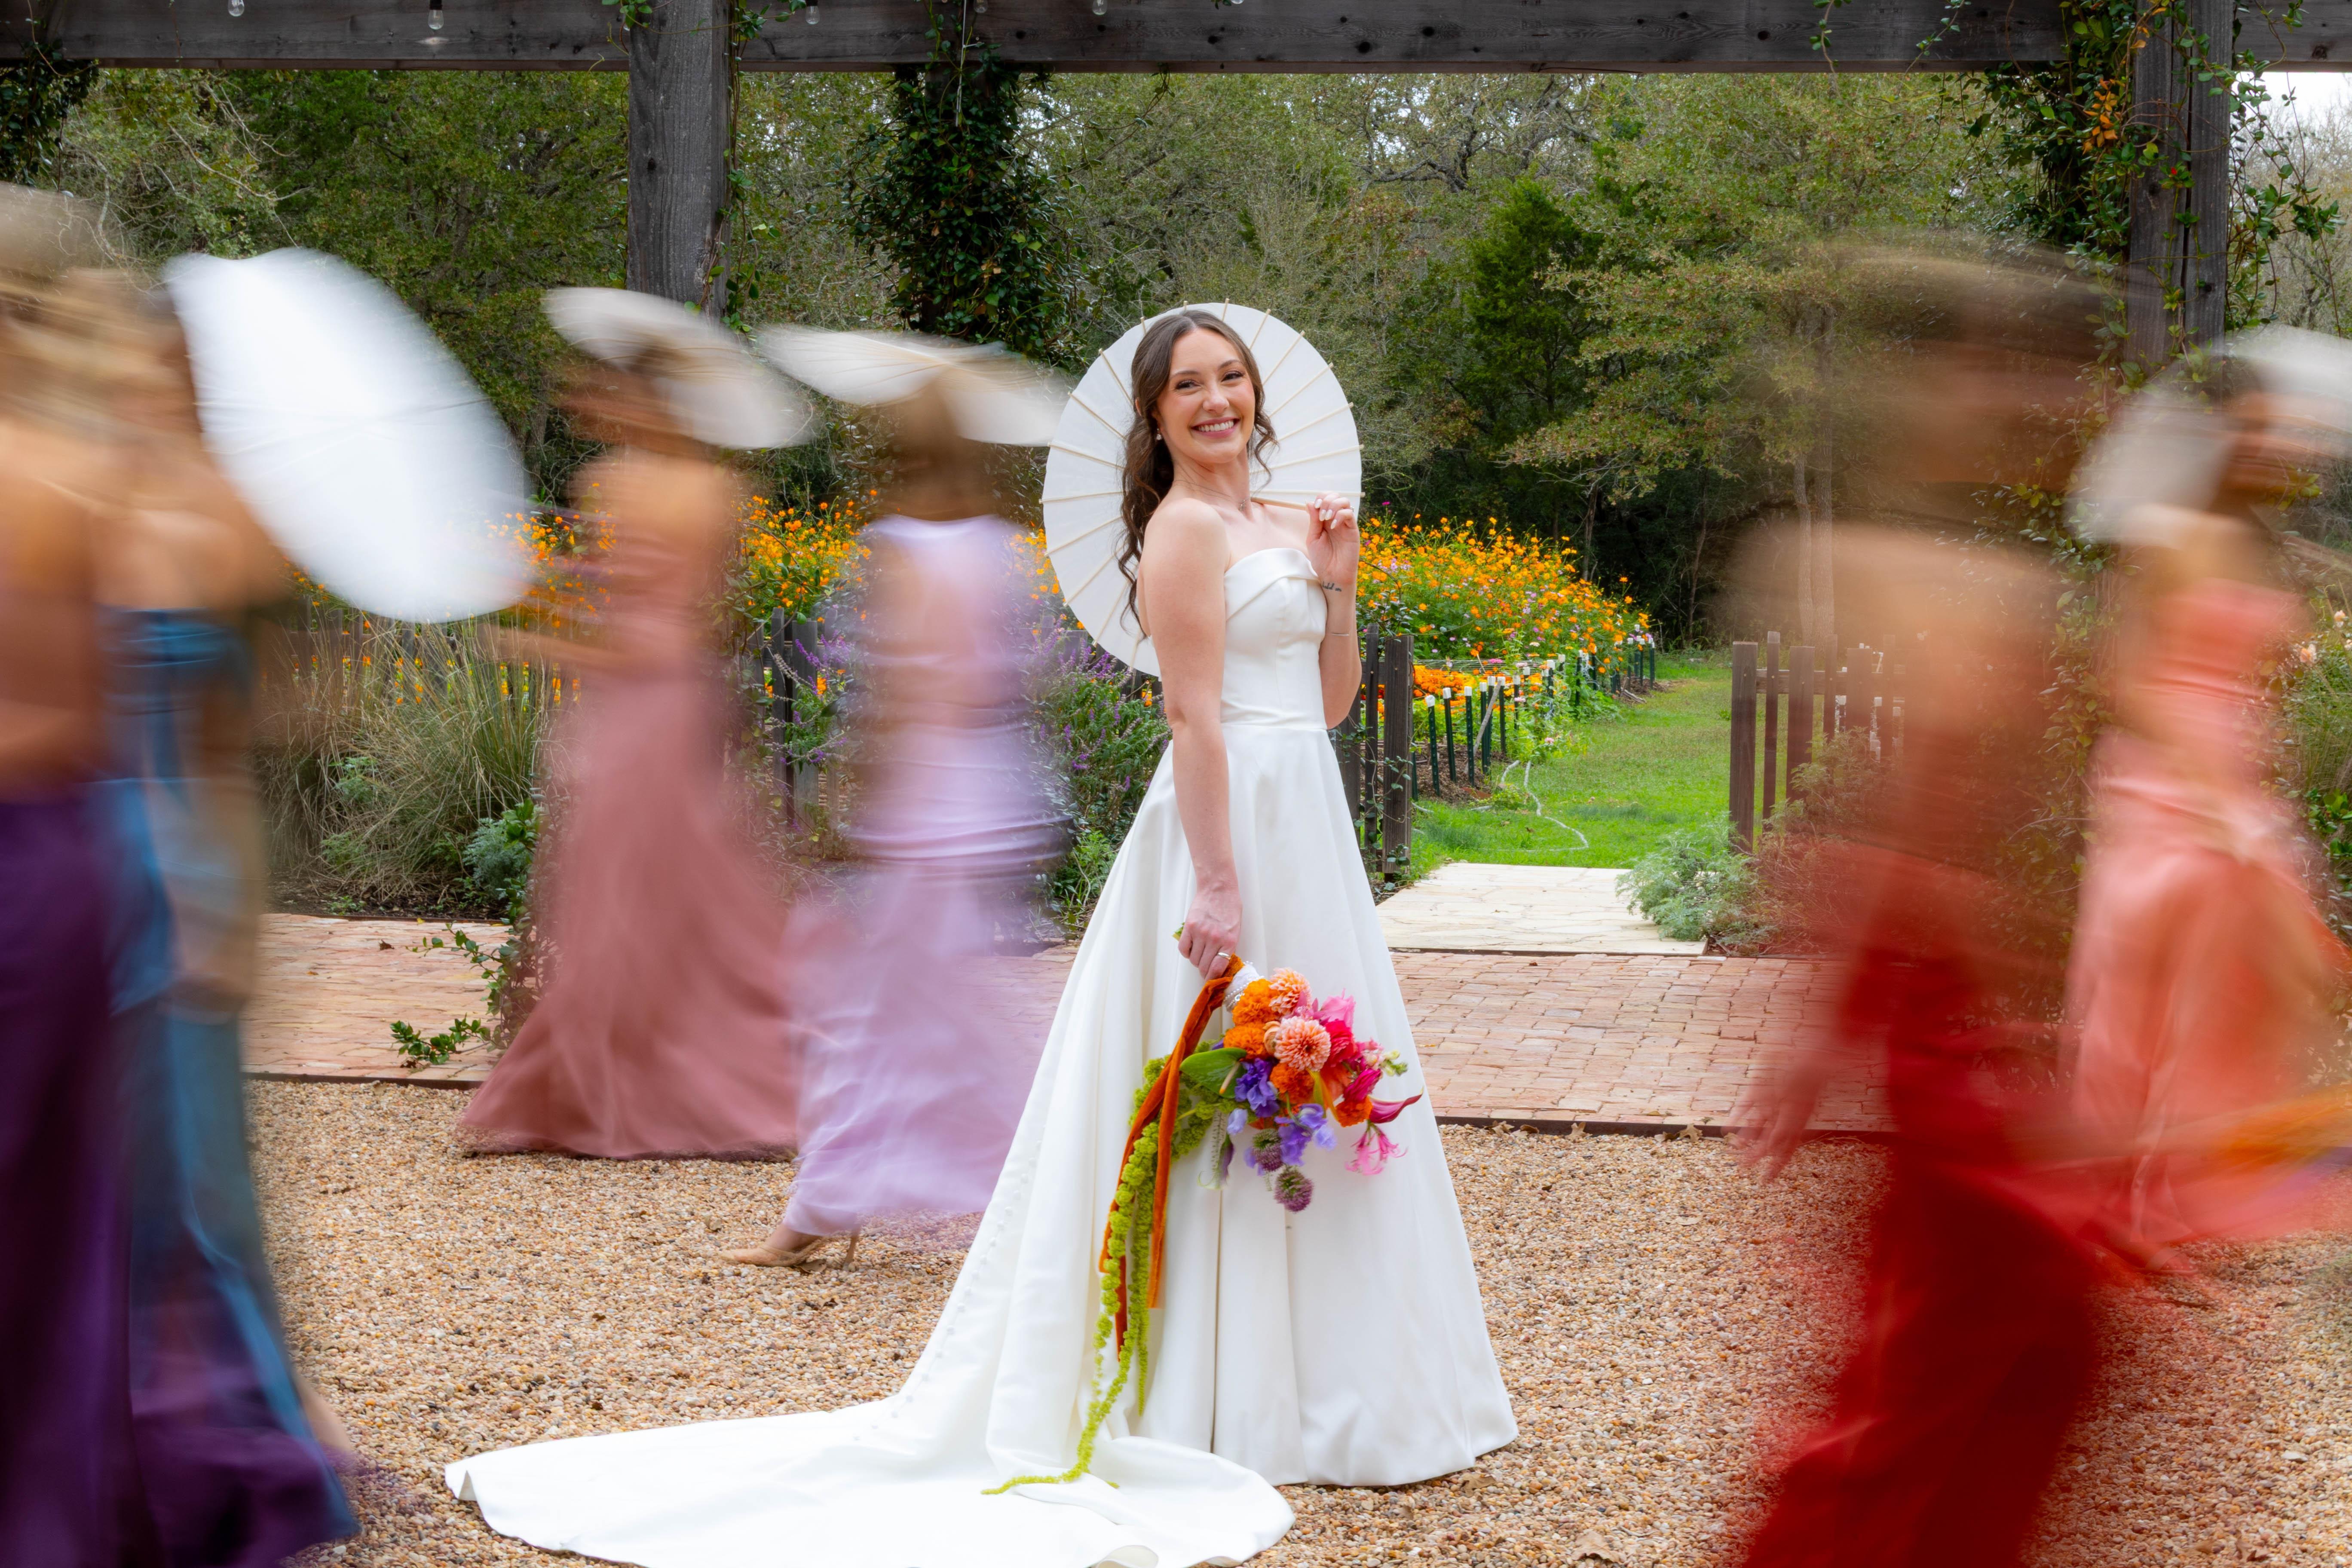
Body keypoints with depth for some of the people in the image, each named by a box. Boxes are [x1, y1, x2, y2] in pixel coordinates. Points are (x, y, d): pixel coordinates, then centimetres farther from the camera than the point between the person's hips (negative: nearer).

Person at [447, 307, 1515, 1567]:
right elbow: (1195, 717, -17)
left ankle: (1313, 1381, 22)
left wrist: (1336, 586, 4)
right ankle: (1236, 1401, 4)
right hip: (1234, 819, -9)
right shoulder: (1186, 529, -11)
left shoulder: (1284, 528, 16)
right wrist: (1220, 884, -22)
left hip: (1307, 823, 9)